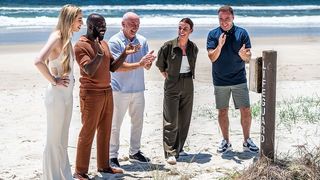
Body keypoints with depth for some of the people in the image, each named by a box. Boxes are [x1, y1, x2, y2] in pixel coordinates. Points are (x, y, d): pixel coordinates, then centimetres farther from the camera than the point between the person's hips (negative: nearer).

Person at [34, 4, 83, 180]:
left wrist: (70, 79, 12)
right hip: (56, 95, -9)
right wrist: (54, 80, -19)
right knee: (54, 140, 2)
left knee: (62, 139, 16)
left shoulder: (66, 38, 9)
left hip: (67, 94, 9)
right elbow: (39, 61, -29)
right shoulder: (56, 37, -16)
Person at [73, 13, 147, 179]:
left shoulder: (104, 43, 12)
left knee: (105, 131, 13)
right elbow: (89, 71, -21)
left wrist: (124, 54, 4)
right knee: (87, 133, -4)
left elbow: (112, 67, 15)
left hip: (107, 92, 8)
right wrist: (99, 52, -25)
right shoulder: (81, 45, -12)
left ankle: (103, 165, 25)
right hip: (91, 94, -8)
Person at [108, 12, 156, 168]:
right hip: (120, 89, -5)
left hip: (138, 89, 5)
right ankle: (113, 156, 9)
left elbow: (147, 66, 3)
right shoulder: (114, 42, -9)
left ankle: (135, 151, 28)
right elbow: (117, 67, -18)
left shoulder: (142, 41, 4)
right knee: (115, 124, 1)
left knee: (138, 121, 13)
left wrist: (148, 62, -21)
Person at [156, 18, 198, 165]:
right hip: (172, 85, -4)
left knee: (185, 119, 9)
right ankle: (170, 153, -2)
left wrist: (187, 77, 13)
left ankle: (179, 148, 22)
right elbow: (160, 64, 4)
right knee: (171, 121, -5)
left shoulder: (193, 48, 2)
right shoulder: (168, 46, -10)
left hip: (188, 85, 4)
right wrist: (167, 77, 3)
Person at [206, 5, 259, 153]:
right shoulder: (213, 34, 0)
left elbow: (248, 58, -5)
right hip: (220, 81, 0)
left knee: (246, 111, 0)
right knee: (222, 112, 7)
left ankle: (247, 141, 14)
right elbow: (212, 58, -9)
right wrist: (219, 46, -27)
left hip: (239, 80, 0)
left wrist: (243, 55, -29)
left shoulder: (241, 33, -2)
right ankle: (226, 141, 20)